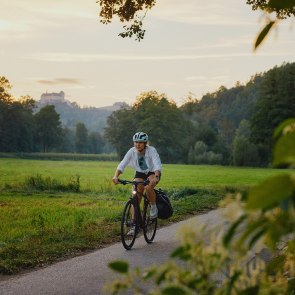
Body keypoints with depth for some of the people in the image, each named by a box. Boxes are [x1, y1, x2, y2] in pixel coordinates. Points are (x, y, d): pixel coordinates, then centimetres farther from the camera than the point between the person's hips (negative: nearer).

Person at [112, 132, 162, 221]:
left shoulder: (151, 150, -26)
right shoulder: (132, 152, -19)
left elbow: (157, 165, -38)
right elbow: (122, 164, -27)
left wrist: (156, 177, -57)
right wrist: (116, 176, -45)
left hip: (153, 172, -3)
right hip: (140, 173, 3)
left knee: (148, 187, -32)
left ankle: (153, 207, -5)